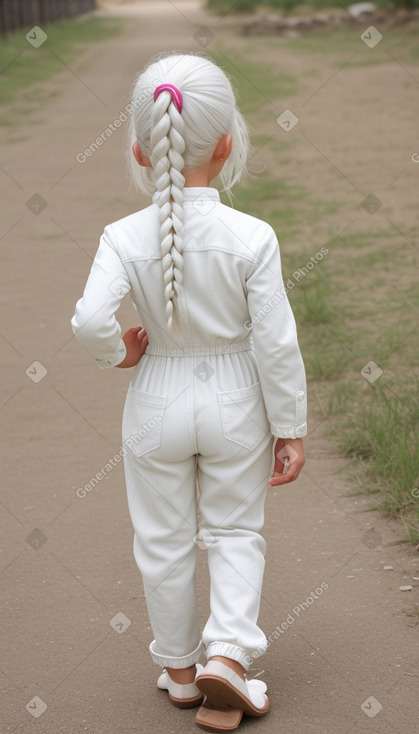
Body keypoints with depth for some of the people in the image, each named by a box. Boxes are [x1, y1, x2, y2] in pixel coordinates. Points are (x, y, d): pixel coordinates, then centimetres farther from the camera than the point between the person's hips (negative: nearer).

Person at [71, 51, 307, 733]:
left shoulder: (124, 238, -16)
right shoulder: (252, 238, -16)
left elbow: (90, 321, -28)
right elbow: (276, 343, -14)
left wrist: (121, 352, -6)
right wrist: (290, 429, -3)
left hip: (157, 404, 1)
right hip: (234, 402, 0)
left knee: (164, 542, 16)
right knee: (236, 531, 17)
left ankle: (180, 666, 30)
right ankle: (228, 652, 2)